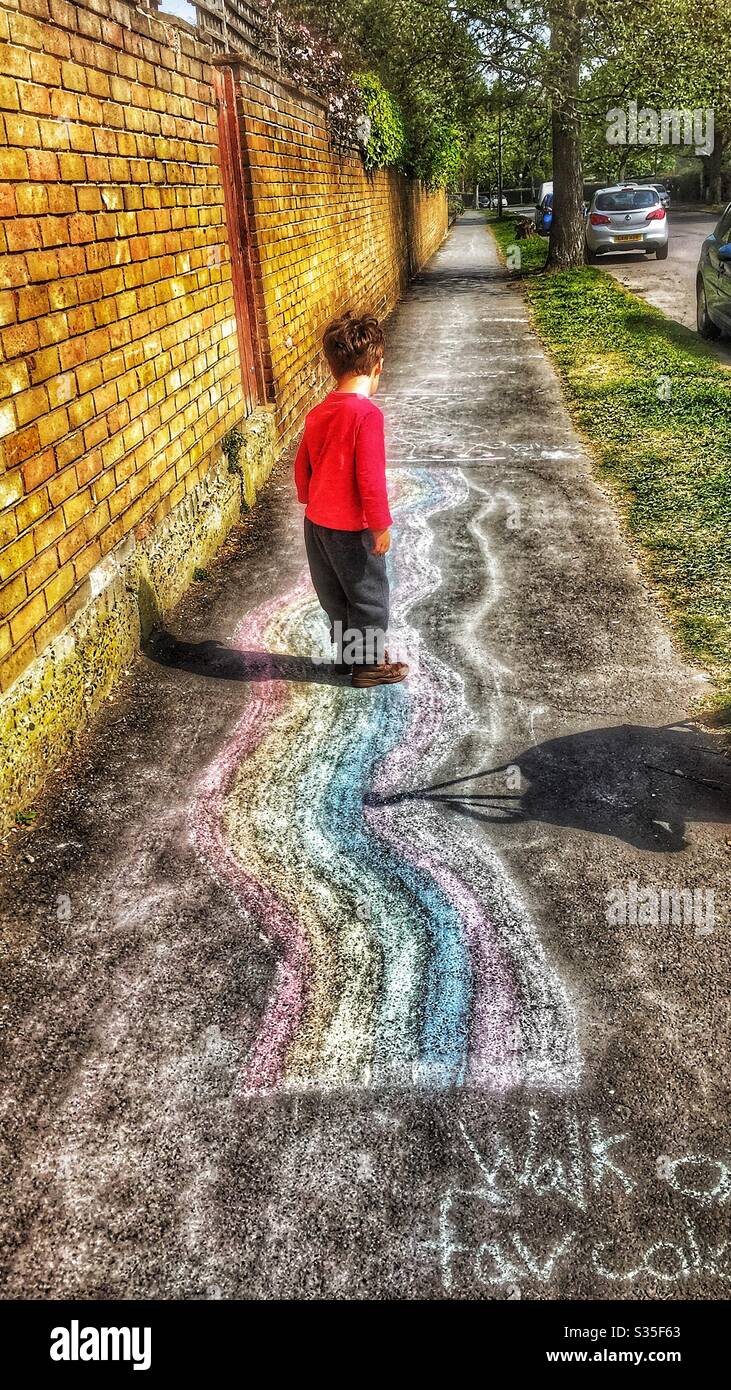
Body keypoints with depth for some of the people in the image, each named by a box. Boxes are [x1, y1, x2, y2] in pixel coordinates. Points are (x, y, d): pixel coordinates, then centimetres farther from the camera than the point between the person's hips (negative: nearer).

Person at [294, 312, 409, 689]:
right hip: (351, 527, -8)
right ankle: (369, 664, 23)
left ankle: (347, 653, 36)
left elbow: (302, 467, 11)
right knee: (368, 597, 10)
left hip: (316, 522, 8)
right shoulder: (367, 413, -21)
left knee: (335, 595, 21)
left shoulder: (318, 413, 3)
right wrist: (381, 525, -13)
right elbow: (370, 477, -22)